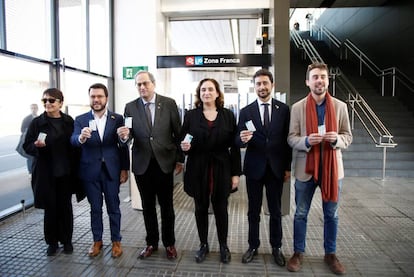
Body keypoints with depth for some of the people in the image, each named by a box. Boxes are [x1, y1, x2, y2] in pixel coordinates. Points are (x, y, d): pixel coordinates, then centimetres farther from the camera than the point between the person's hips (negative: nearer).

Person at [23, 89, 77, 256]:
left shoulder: (69, 121, 1)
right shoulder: (36, 123, -1)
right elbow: (27, 146, 1)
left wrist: (75, 168, -3)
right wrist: (37, 145, -21)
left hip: (66, 172, 1)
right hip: (46, 173, -1)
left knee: (65, 206, 9)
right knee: (50, 207, 7)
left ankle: (66, 240, 25)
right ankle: (52, 242, 25)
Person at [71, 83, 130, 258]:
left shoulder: (117, 119, -2)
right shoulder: (80, 120, 0)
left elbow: (124, 145, -3)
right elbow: (73, 140, -15)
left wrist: (124, 169, -12)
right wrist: (81, 138, -38)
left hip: (112, 170, -1)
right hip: (90, 171, 1)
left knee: (113, 207, 10)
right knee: (95, 208, 14)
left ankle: (116, 241, 26)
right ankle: (97, 240, 32)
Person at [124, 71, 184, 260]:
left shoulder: (169, 103, -2)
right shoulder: (130, 107, 2)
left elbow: (178, 133, 0)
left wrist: (180, 159, -1)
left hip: (164, 163, -1)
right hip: (142, 164, 2)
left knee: (167, 205, 11)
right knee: (147, 206, 13)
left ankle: (169, 243, 28)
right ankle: (151, 242, 31)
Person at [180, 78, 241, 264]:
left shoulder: (228, 115, 2)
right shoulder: (191, 116, 2)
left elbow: (234, 146, 0)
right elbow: (183, 142, 6)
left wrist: (236, 173, -3)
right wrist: (184, 147, -18)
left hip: (221, 169, 0)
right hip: (198, 169, 1)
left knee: (220, 208, 10)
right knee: (201, 208, 12)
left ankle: (223, 245, 29)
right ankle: (203, 245, 30)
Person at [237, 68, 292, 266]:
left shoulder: (283, 109, 1)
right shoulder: (246, 111, 0)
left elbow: (287, 140, 2)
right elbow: (240, 142, -3)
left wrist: (288, 167, 1)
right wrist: (242, 139, -26)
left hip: (276, 168, 0)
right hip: (254, 168, 0)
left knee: (275, 211, 13)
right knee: (253, 211, 13)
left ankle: (276, 248, 30)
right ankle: (253, 246, 29)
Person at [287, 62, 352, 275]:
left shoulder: (340, 106, 1)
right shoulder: (298, 107, -2)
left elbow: (348, 137, 4)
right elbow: (291, 138, -3)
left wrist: (337, 139, -18)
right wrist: (306, 141, -23)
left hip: (332, 167, 2)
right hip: (305, 167, -1)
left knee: (331, 215, 14)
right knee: (301, 214, 10)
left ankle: (330, 254, 33)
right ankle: (298, 253, 27)